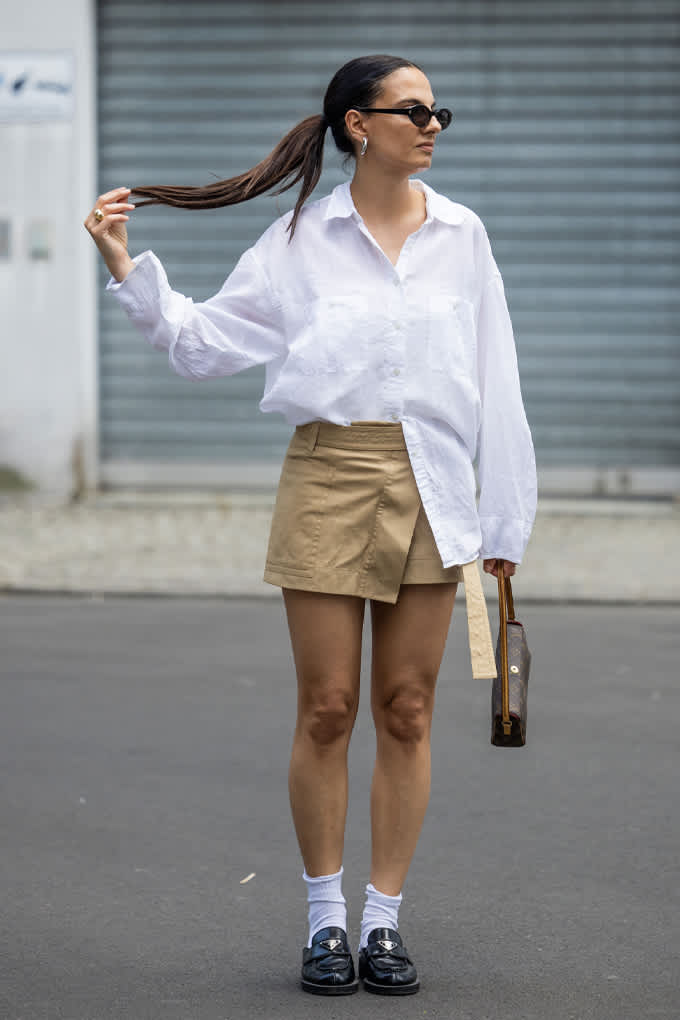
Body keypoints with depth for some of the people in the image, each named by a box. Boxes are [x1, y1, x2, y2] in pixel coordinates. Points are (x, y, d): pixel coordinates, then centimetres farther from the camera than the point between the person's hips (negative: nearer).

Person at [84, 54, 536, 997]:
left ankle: (384, 920, 14)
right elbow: (207, 342, 5)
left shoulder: (460, 236, 7)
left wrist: (501, 518, 6)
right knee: (326, 711, 1)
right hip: (330, 481, -2)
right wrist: (128, 269, -6)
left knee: (406, 712, 5)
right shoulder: (300, 239, 2)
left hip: (431, 489, 2)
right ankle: (326, 919, 14)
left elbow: (492, 383, 8)